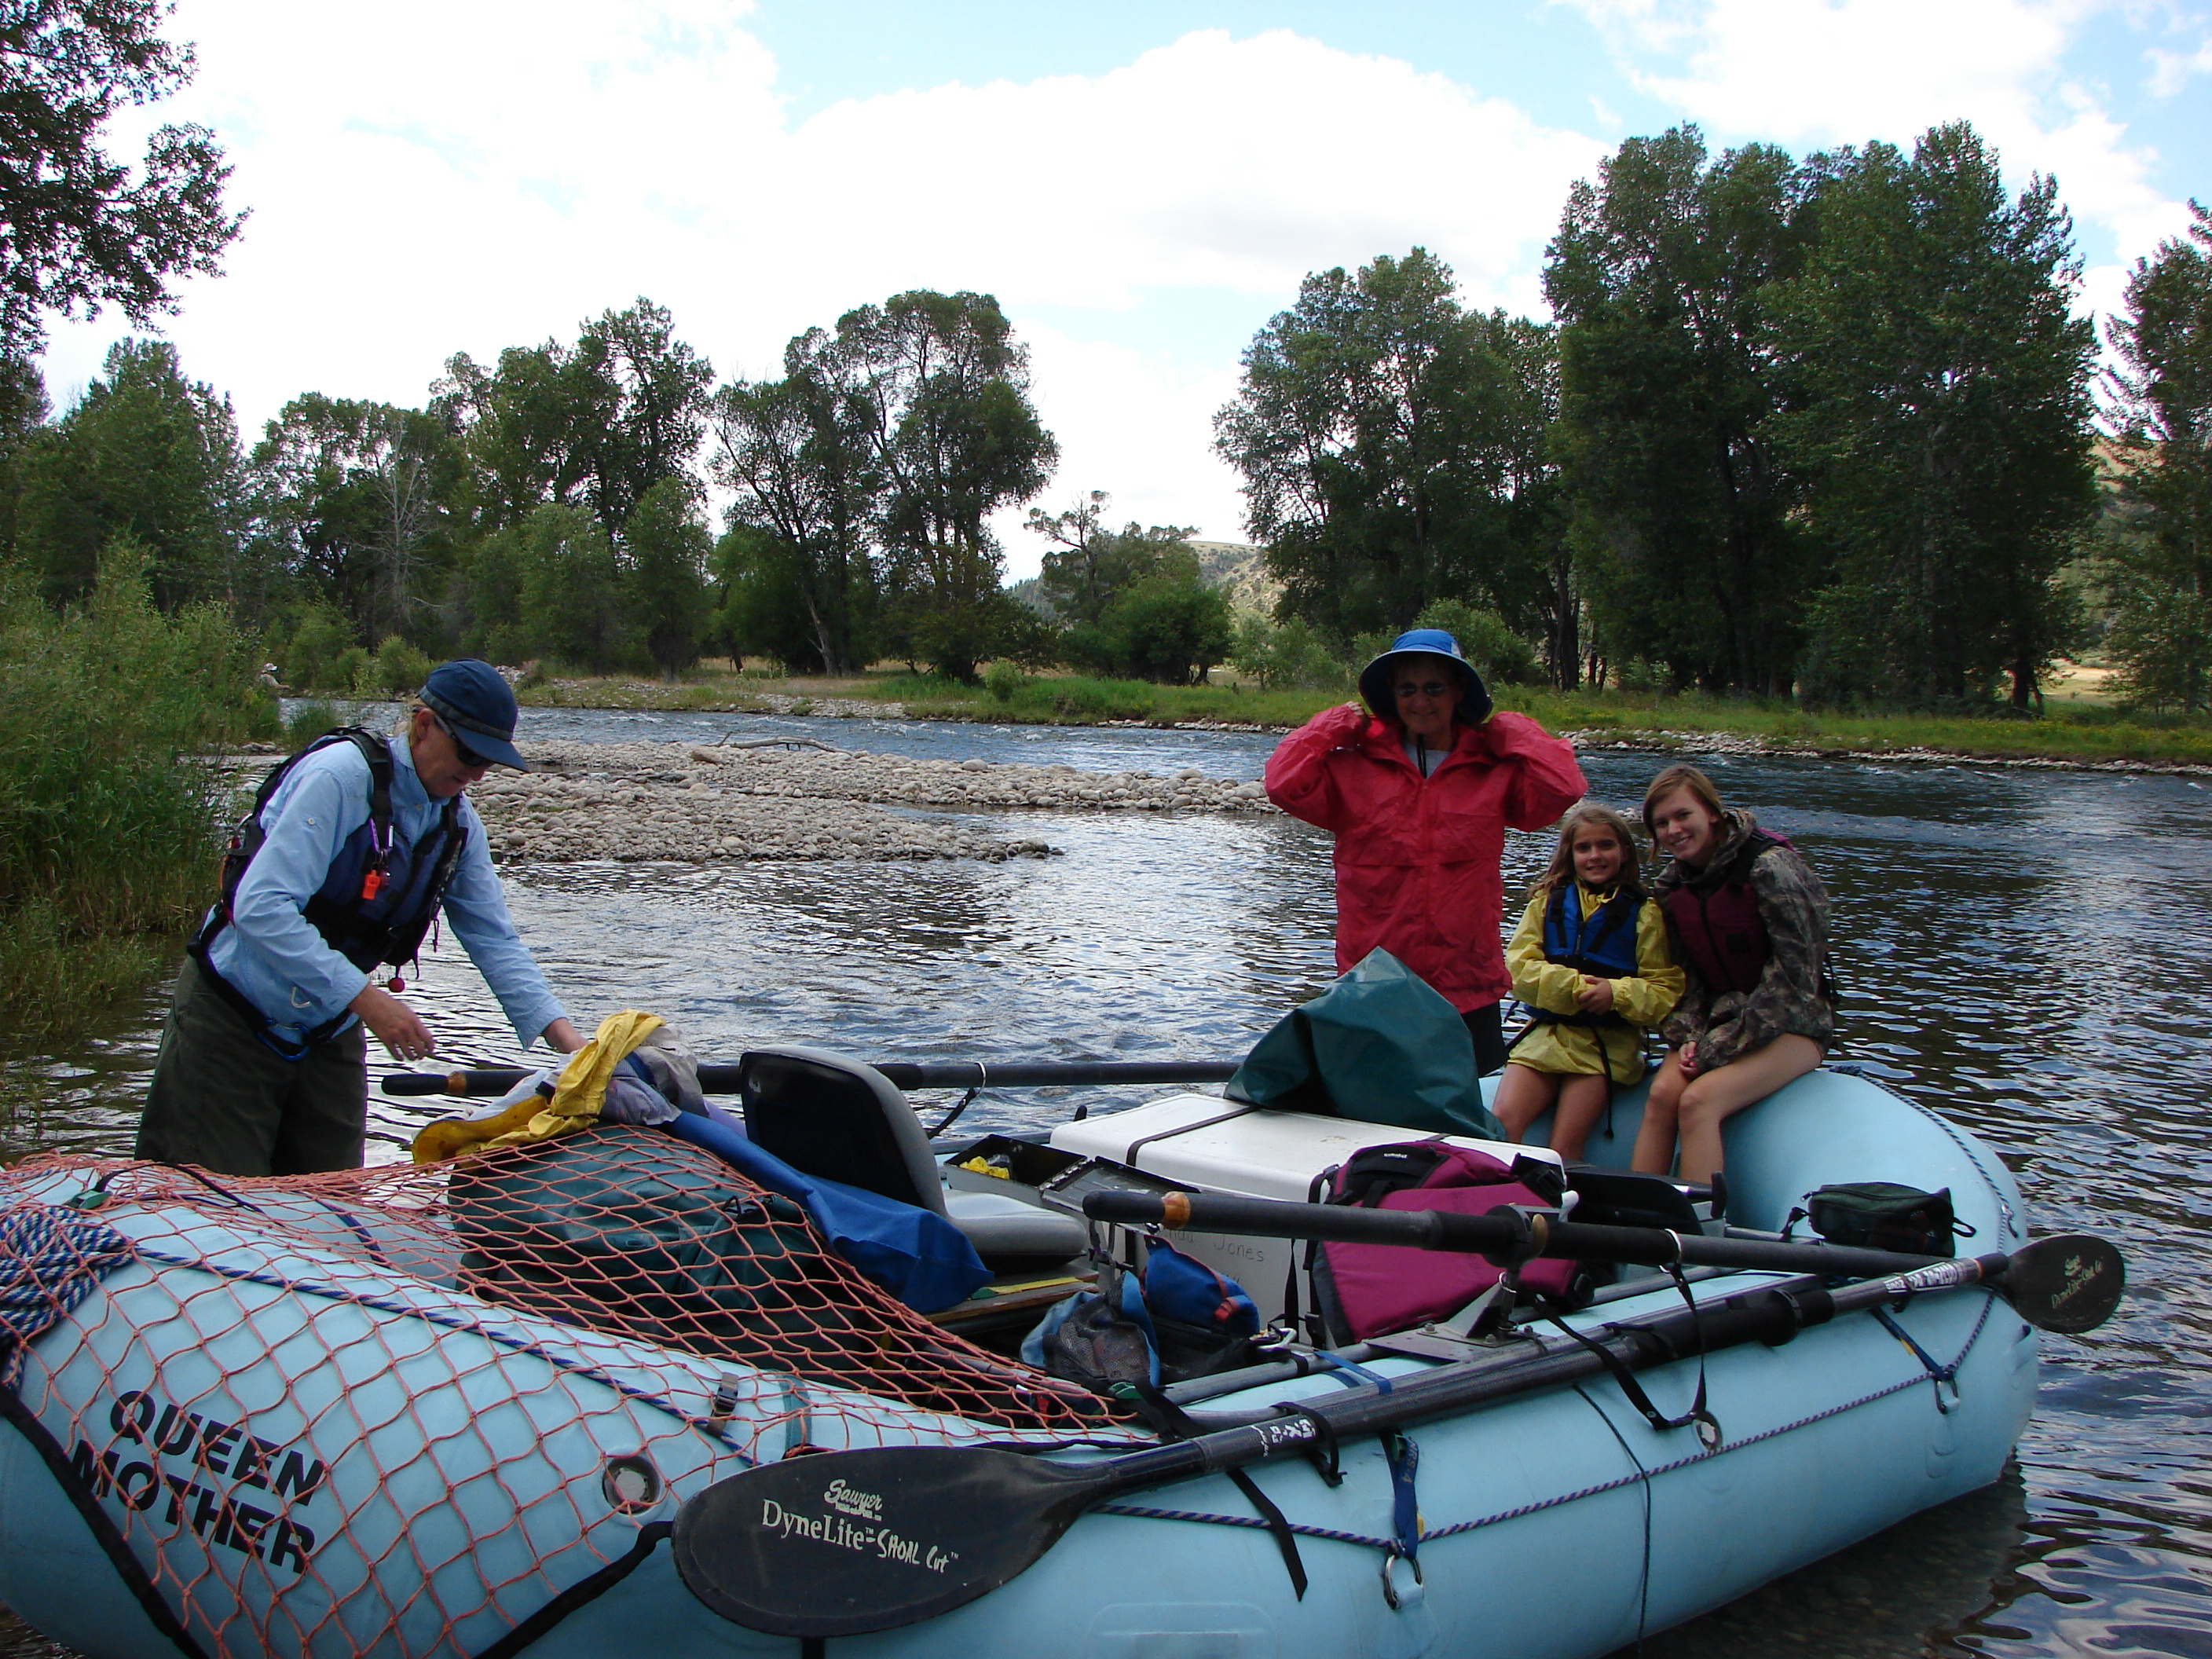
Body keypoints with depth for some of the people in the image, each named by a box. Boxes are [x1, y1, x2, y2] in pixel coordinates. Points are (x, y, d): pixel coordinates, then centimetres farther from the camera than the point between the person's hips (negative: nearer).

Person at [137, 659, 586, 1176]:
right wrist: (368, 999, -33)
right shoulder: (341, 774, -22)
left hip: (329, 1033, 7)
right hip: (233, 1019, -7)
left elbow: (494, 940, 0)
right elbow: (261, 907, -29)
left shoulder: (458, 824, 1)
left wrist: (562, 1034, -14)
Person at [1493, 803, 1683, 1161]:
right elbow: (1518, 966, 0)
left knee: (1564, 1149, -14)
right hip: (1545, 1035, 2)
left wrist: (1617, 994, -20)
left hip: (1607, 1043, -2)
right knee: (1500, 1125, -17)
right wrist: (1572, 986, -15)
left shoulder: (1644, 913, 5)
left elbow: (1667, 988, -2)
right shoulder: (1547, 902, 12)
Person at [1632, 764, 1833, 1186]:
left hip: (1790, 1027, -5)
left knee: (1697, 1101, -29)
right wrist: (1688, 1037, -12)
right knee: (1662, 1092, -24)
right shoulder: (1671, 886, 5)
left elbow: (1792, 978, -19)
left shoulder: (1770, 869, -16)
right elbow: (1685, 975, 9)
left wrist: (1718, 1048, -19)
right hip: (1717, 1020, 5)